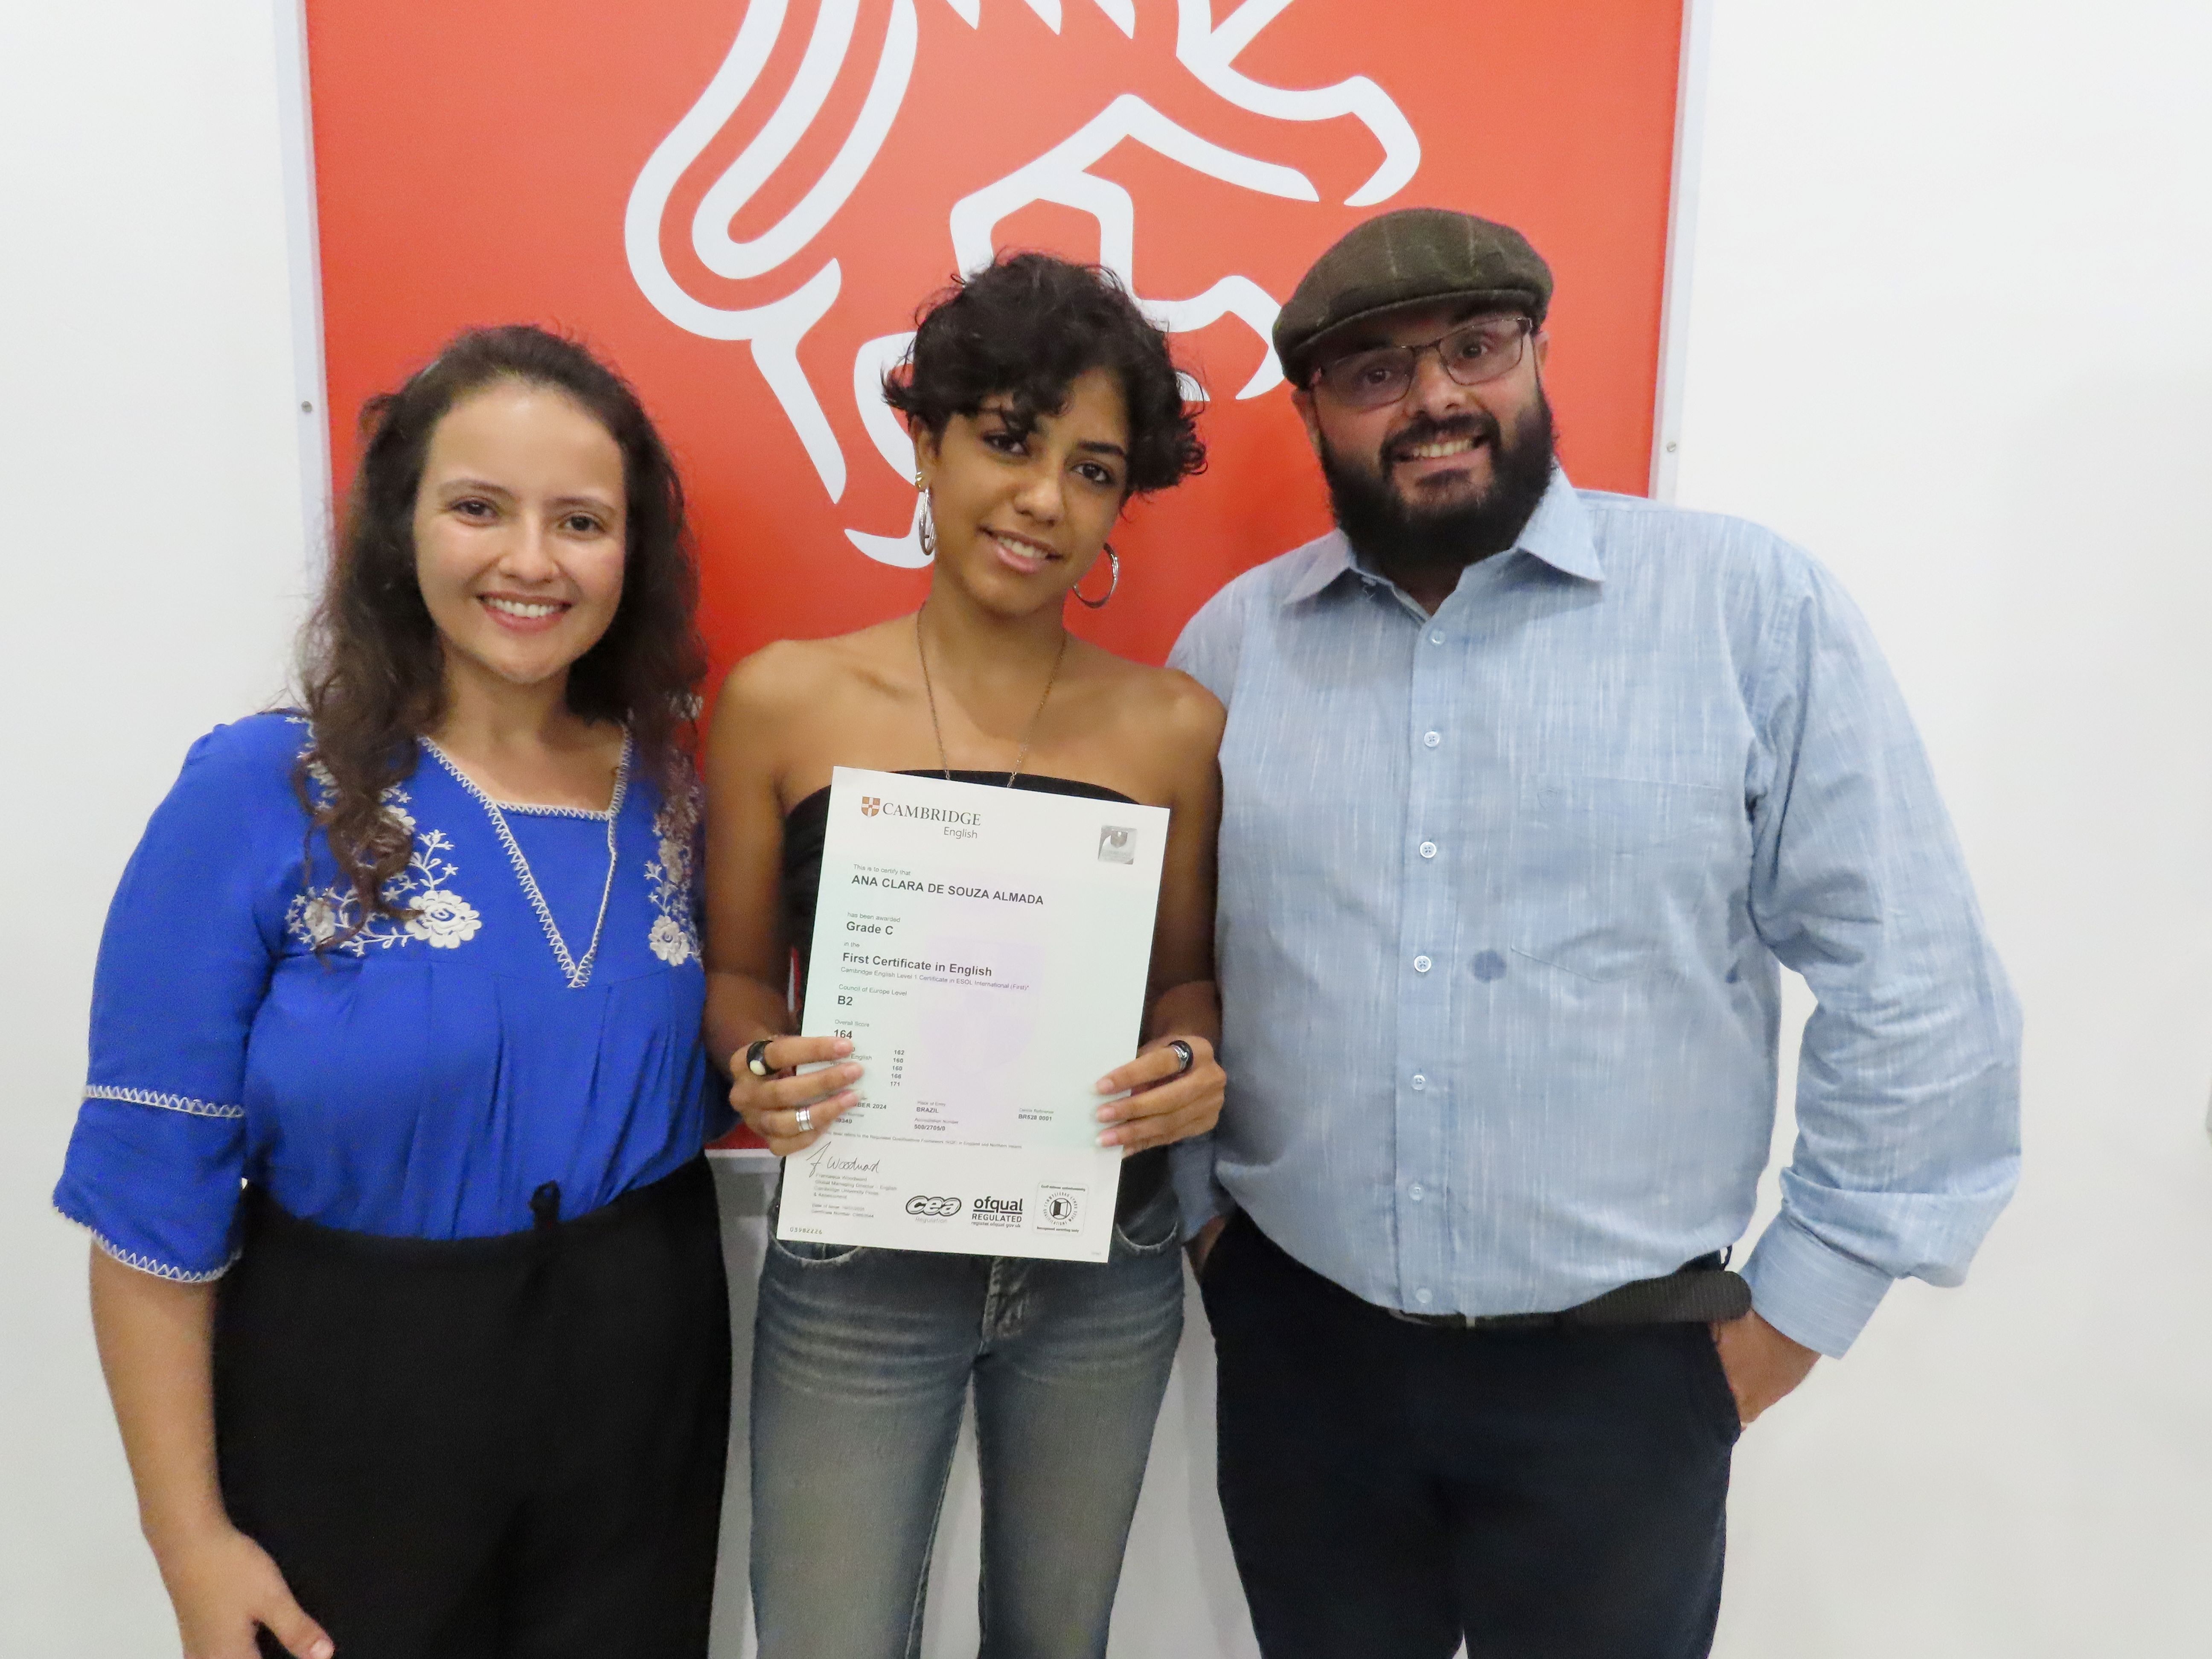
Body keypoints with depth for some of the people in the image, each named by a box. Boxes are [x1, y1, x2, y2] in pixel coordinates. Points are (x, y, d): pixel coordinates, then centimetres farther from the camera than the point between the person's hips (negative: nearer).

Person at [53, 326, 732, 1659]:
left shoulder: (672, 790, -2)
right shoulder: (258, 794, -15)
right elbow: (152, 1196, -11)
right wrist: (193, 1539, -9)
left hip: (640, 1380, 4)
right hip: (351, 1396, -3)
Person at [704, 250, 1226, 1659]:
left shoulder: (1174, 725, -5)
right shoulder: (785, 699, -8)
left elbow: (1185, 973, 6)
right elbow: (733, 974, 1)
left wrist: (1193, 1064, -15)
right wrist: (759, 1068, -20)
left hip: (1107, 1275, 2)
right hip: (856, 1277, -1)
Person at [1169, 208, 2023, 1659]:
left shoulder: (1755, 608, -9)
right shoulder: (1233, 642, 0)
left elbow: (1913, 987, -7)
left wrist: (1800, 1303, -4)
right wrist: (1193, 1208, 6)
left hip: (1621, 1366, -2)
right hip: (1299, 1341, 3)